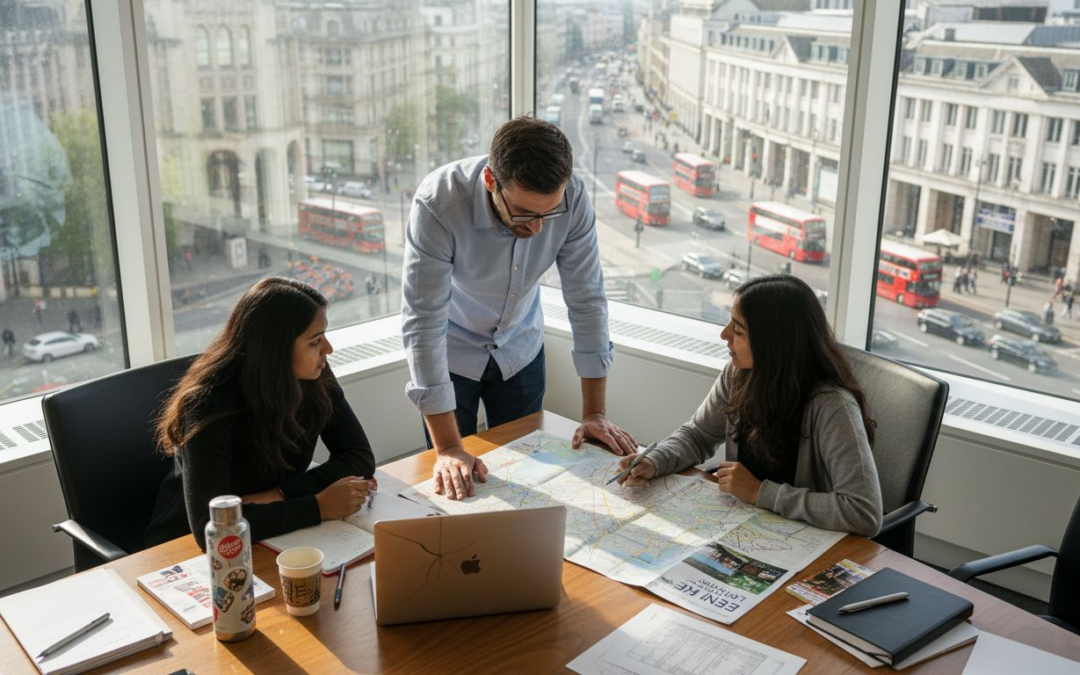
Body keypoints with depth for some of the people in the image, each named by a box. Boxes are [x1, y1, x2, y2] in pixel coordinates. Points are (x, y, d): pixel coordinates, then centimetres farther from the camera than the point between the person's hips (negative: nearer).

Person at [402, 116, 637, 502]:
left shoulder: (572, 198, -26)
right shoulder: (438, 203, -36)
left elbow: (586, 299, -16)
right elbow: (423, 323, -35)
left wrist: (594, 412, -13)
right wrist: (447, 448, -36)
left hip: (521, 349, 3)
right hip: (452, 351, -2)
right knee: (453, 483, 7)